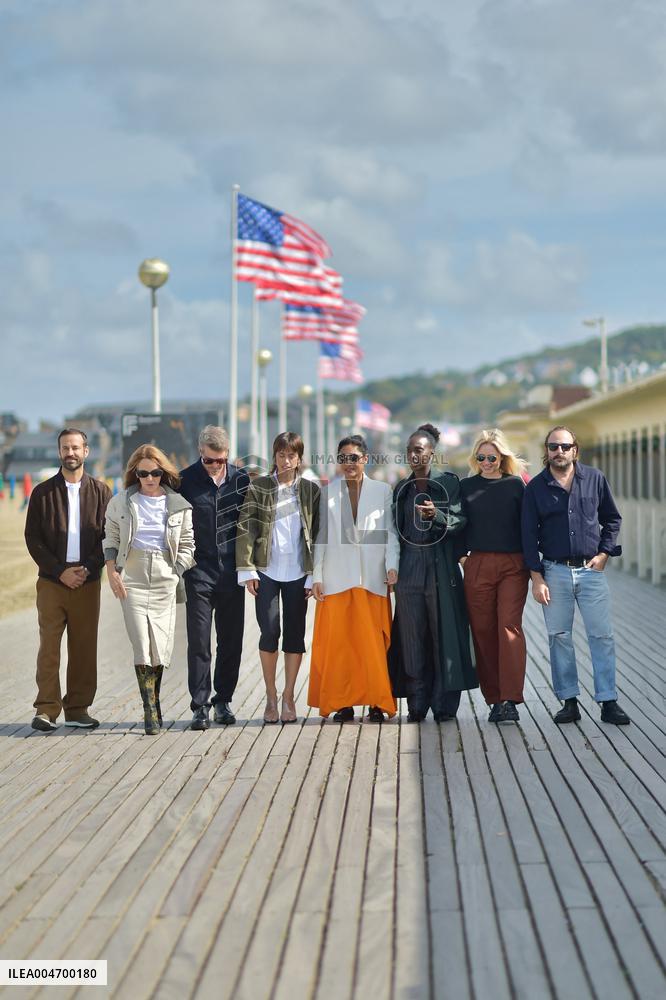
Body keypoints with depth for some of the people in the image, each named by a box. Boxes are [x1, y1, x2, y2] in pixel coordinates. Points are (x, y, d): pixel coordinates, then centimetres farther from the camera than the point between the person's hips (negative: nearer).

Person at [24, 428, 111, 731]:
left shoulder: (100, 492, 8)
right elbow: (33, 539, 2)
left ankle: (78, 709, 10)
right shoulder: (43, 492, 6)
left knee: (84, 648, 3)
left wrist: (88, 569, -9)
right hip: (51, 582, -1)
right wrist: (60, 571, -8)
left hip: (88, 583, 1)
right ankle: (46, 710, -3)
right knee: (49, 646, -5)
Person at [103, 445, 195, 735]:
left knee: (161, 646, 1)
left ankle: (153, 705, 16)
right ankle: (151, 711, -9)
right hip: (132, 580, -1)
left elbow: (186, 545, 10)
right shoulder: (121, 502, 6)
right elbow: (111, 538, 11)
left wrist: (176, 575, -1)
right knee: (142, 645, -10)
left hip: (165, 581, 1)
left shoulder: (178, 505, 6)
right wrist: (112, 572, -1)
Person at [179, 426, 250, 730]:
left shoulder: (241, 479, 3)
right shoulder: (185, 480, -2)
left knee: (231, 642, 7)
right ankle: (200, 706, 2)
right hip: (199, 572, -2)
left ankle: (223, 700, 19)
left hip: (231, 572, 2)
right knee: (199, 642, -2)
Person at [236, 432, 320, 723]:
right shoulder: (258, 488, 3)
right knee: (269, 632, -5)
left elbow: (318, 534, 5)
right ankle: (271, 697, 9)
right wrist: (247, 569, -7)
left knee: (295, 634, 3)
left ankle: (288, 697, 13)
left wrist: (315, 575, 0)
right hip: (267, 571, -1)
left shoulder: (310, 490, 6)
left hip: (298, 573, 1)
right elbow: (246, 528, 0)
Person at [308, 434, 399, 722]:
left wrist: (392, 565, -7)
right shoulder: (328, 492, 11)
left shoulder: (382, 490, 9)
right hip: (336, 579, 1)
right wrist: (317, 576, 3)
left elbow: (390, 532, 7)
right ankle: (343, 704, 5)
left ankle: (377, 703, 3)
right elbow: (321, 536, 9)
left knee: (373, 642, -3)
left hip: (372, 579, -1)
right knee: (338, 642, -1)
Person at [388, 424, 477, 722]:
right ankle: (417, 705, 5)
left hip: (440, 569, -4)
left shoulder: (448, 482, 2)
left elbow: (459, 521, -6)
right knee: (413, 638, 1)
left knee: (443, 634, -4)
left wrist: (436, 514, -24)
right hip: (409, 571, 4)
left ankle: (445, 703, 1)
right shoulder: (402, 489, 15)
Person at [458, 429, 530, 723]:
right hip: (478, 565, 2)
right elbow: (459, 525, 13)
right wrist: (461, 553, 0)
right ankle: (494, 699, 8)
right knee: (483, 630, 1)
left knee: (509, 626, -12)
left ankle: (511, 699, -15)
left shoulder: (516, 484, 7)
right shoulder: (466, 487, 10)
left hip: (514, 565, -2)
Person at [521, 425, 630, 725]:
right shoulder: (535, 487, 2)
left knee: (602, 636, -3)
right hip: (554, 571, 0)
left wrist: (604, 553, 0)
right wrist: (537, 578, -3)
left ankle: (608, 702, 1)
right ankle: (569, 702, 11)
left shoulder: (594, 478, 4)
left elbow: (612, 519, 13)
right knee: (559, 638, 3)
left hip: (591, 569, 0)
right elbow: (529, 535, 2)